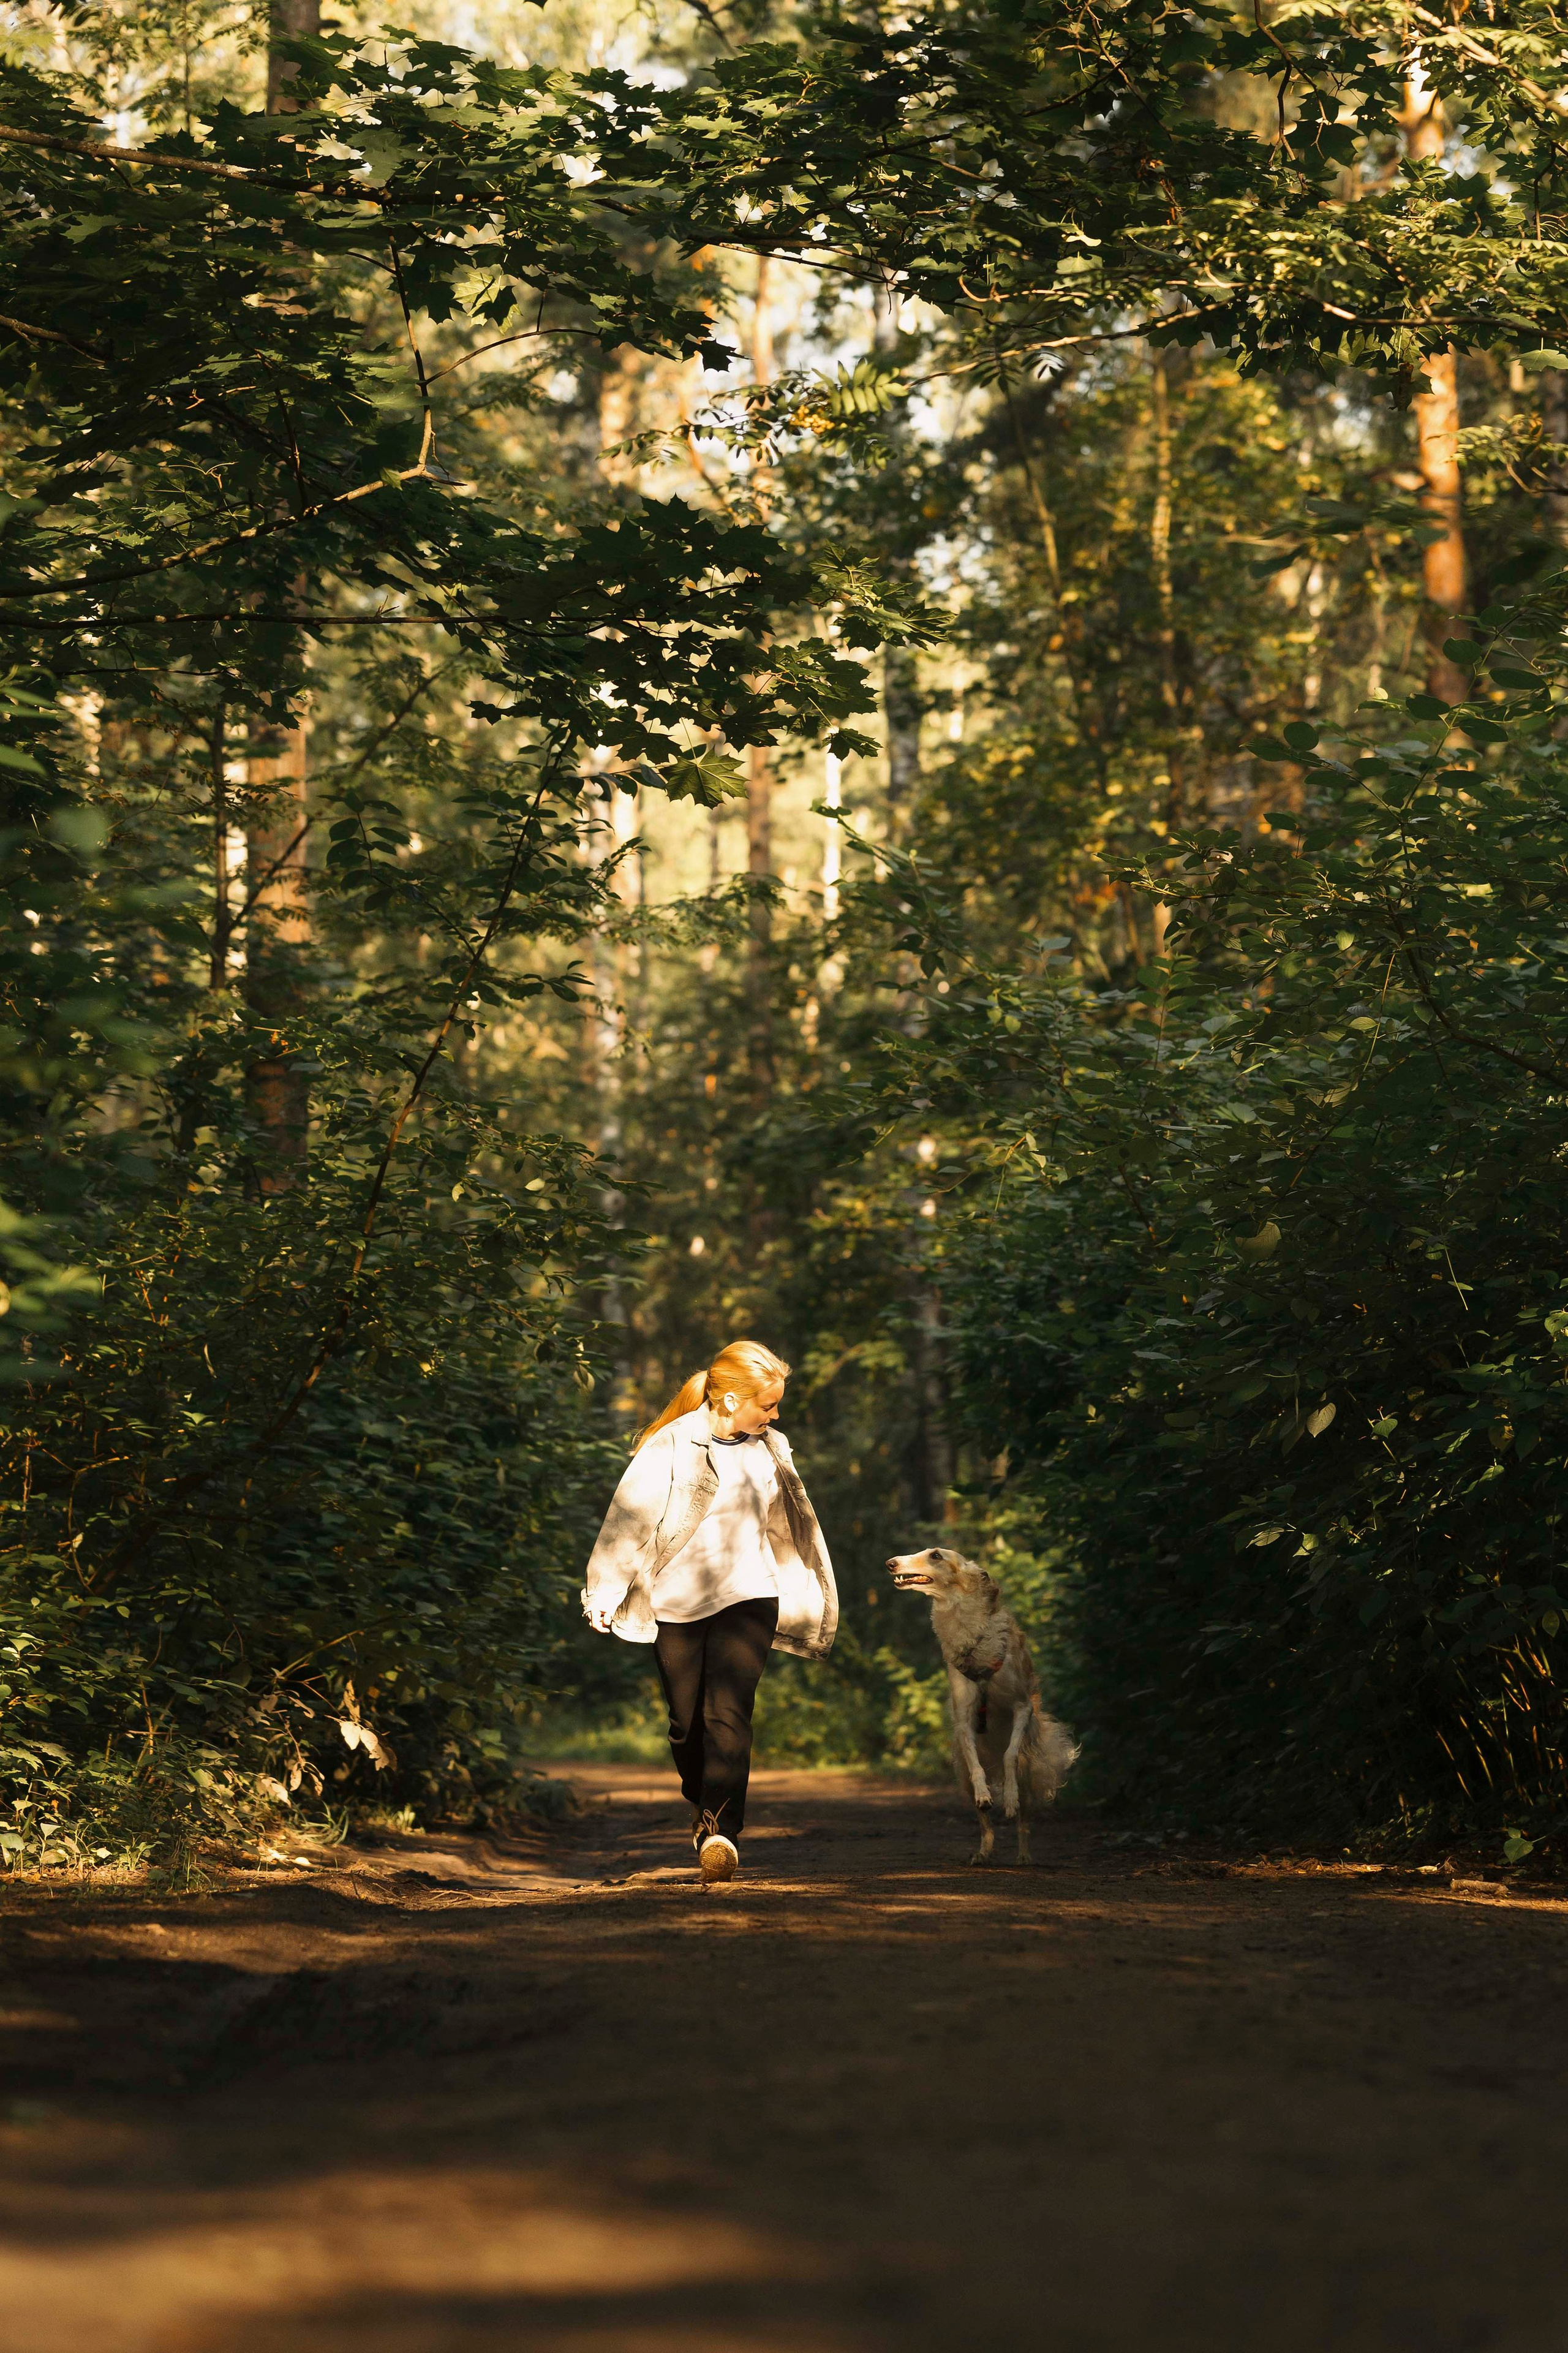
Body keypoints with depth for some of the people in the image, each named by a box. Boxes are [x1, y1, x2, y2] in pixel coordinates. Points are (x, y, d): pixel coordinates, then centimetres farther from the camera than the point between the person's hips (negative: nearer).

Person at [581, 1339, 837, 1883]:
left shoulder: (770, 1449, 8)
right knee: (687, 1721, 6)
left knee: (728, 1714, -15)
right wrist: (604, 1594, -5)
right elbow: (630, 1517, -5)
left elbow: (790, 1524, 20)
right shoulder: (672, 1446, -8)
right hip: (676, 1602, -1)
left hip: (748, 1597, 1)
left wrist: (807, 1598, 26)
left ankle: (722, 1832, -22)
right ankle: (703, 1806, 32)